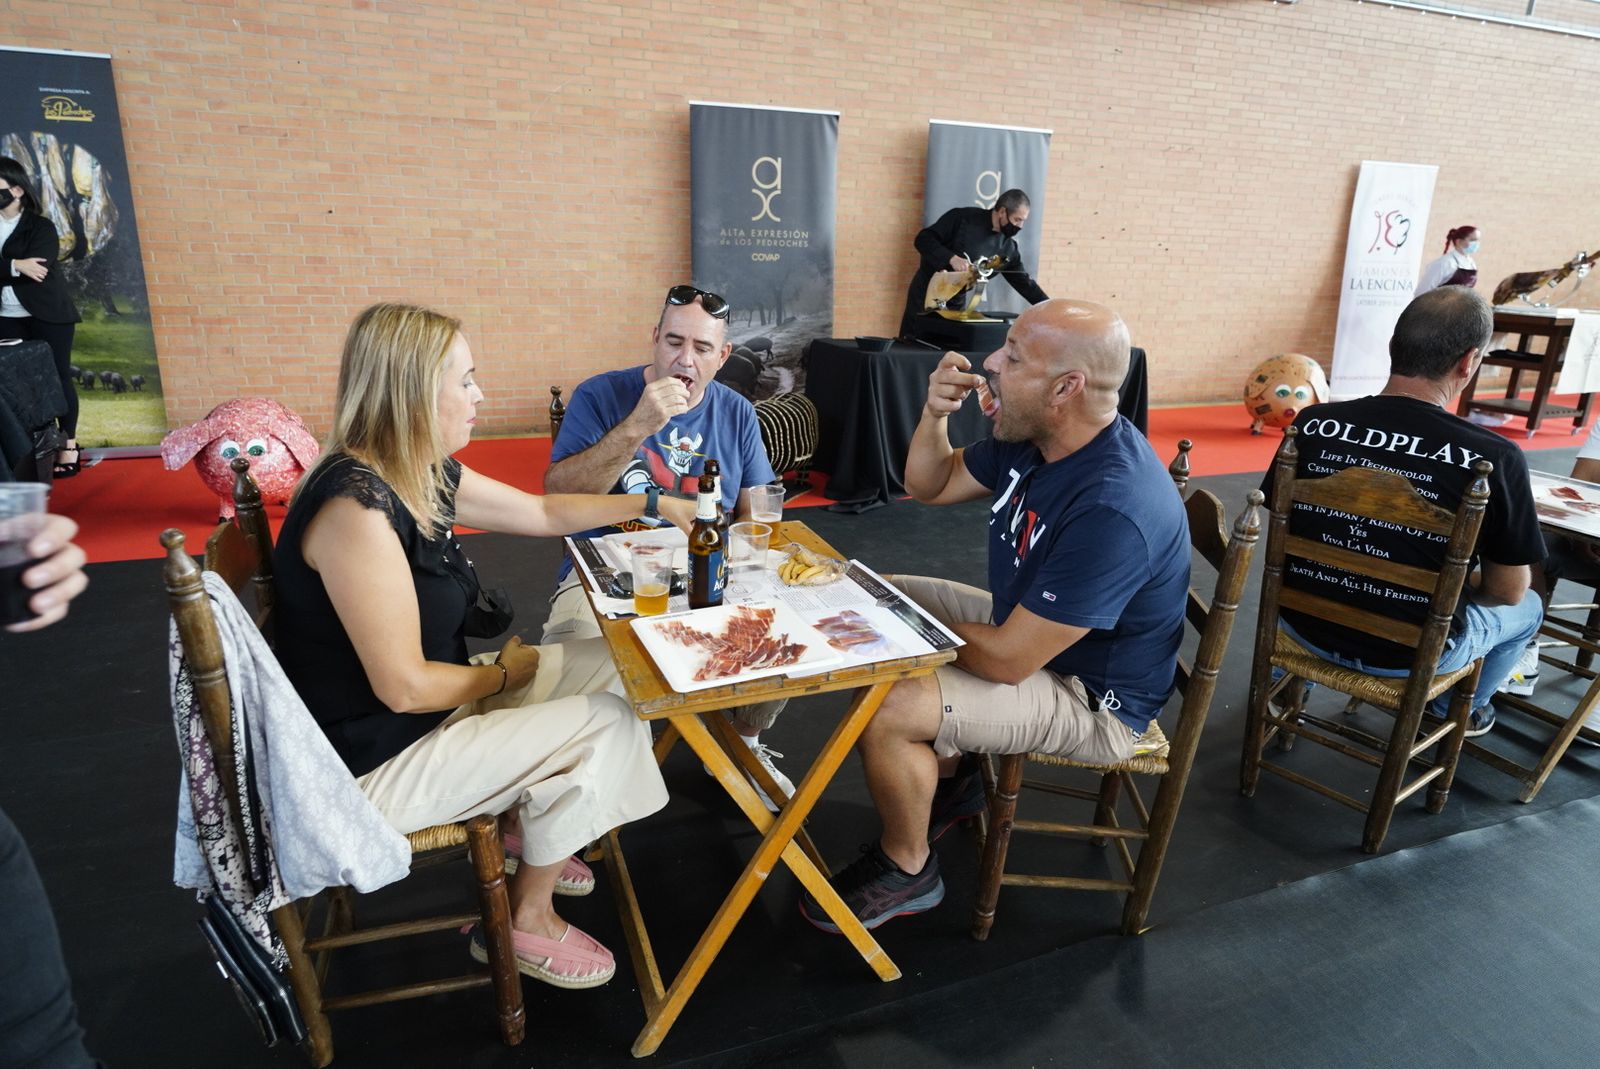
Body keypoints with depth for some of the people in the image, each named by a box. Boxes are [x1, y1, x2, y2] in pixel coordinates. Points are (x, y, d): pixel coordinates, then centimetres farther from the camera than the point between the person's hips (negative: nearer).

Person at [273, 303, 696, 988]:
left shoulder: (427, 476, -1)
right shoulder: (357, 507, -29)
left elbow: (544, 512, 13)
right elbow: (405, 687, -27)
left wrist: (652, 505, 12)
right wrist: (503, 675, -10)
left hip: (425, 709, 9)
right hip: (372, 765, -9)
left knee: (609, 667, 7)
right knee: (605, 726, -14)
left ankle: (519, 827, 25)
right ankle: (527, 921, 10)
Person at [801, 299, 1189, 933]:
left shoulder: (1112, 508, -35)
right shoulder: (1032, 439, -6)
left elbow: (1008, 660, -32)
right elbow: (928, 486, 6)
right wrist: (935, 413, -14)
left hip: (1092, 699, -9)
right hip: (1030, 622, 9)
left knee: (884, 710, -24)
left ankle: (907, 871, 7)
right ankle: (947, 778, 23)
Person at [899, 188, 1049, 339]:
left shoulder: (1008, 248, 0)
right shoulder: (962, 218, -13)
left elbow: (1023, 281, 7)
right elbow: (923, 239, -15)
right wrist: (952, 258, -28)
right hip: (927, 292, -4)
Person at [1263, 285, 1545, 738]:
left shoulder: (1312, 425, -14)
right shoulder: (1495, 458, -20)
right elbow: (1507, 591, -8)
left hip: (1305, 624, 2)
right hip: (1411, 653, -2)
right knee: (1526, 609, 31)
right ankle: (1458, 711, 53)